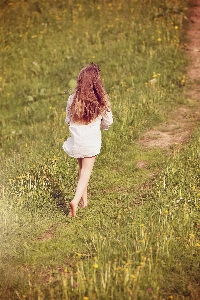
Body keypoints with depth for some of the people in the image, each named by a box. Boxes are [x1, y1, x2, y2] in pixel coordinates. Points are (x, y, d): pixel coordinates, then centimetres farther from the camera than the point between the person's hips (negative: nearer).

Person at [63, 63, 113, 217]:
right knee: (86, 171, 4)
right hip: (92, 141, -2)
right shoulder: (101, 100, -11)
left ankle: (84, 200, 31)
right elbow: (108, 122, 0)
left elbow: (68, 120, 4)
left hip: (76, 139, 2)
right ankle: (76, 201, -15)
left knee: (82, 169, 21)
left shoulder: (73, 99, -7)